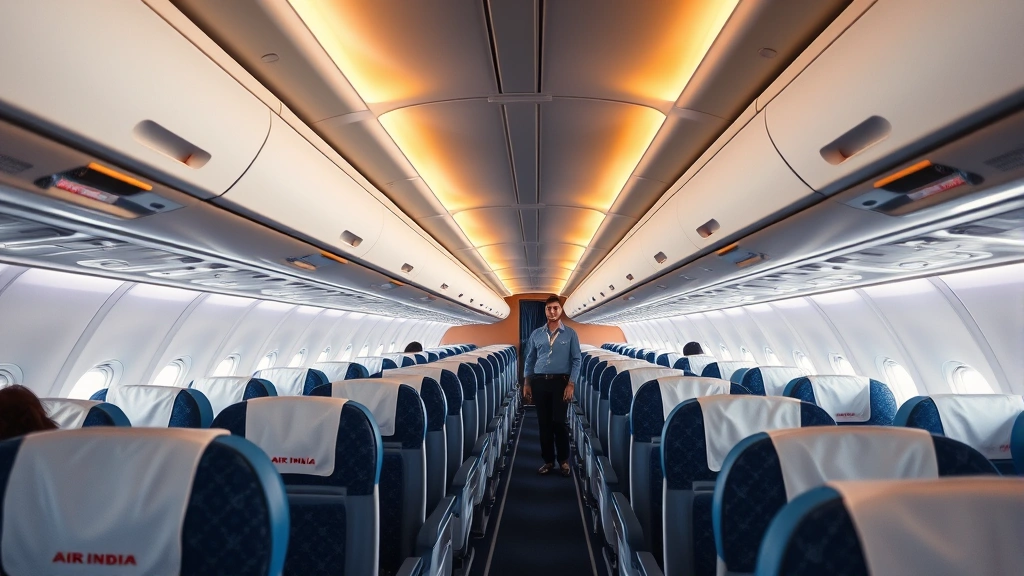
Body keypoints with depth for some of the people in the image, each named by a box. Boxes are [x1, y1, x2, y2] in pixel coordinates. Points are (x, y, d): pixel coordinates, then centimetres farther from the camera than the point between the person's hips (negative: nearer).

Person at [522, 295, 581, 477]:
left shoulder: (570, 334, 0)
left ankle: (564, 460, 21)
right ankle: (548, 461, 24)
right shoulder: (536, 334, 7)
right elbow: (529, 359, 11)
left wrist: (571, 384, -10)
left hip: (560, 382, -3)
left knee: (559, 422, 0)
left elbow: (576, 360, -2)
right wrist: (527, 383, 6)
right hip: (539, 382, 3)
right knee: (544, 423, 9)